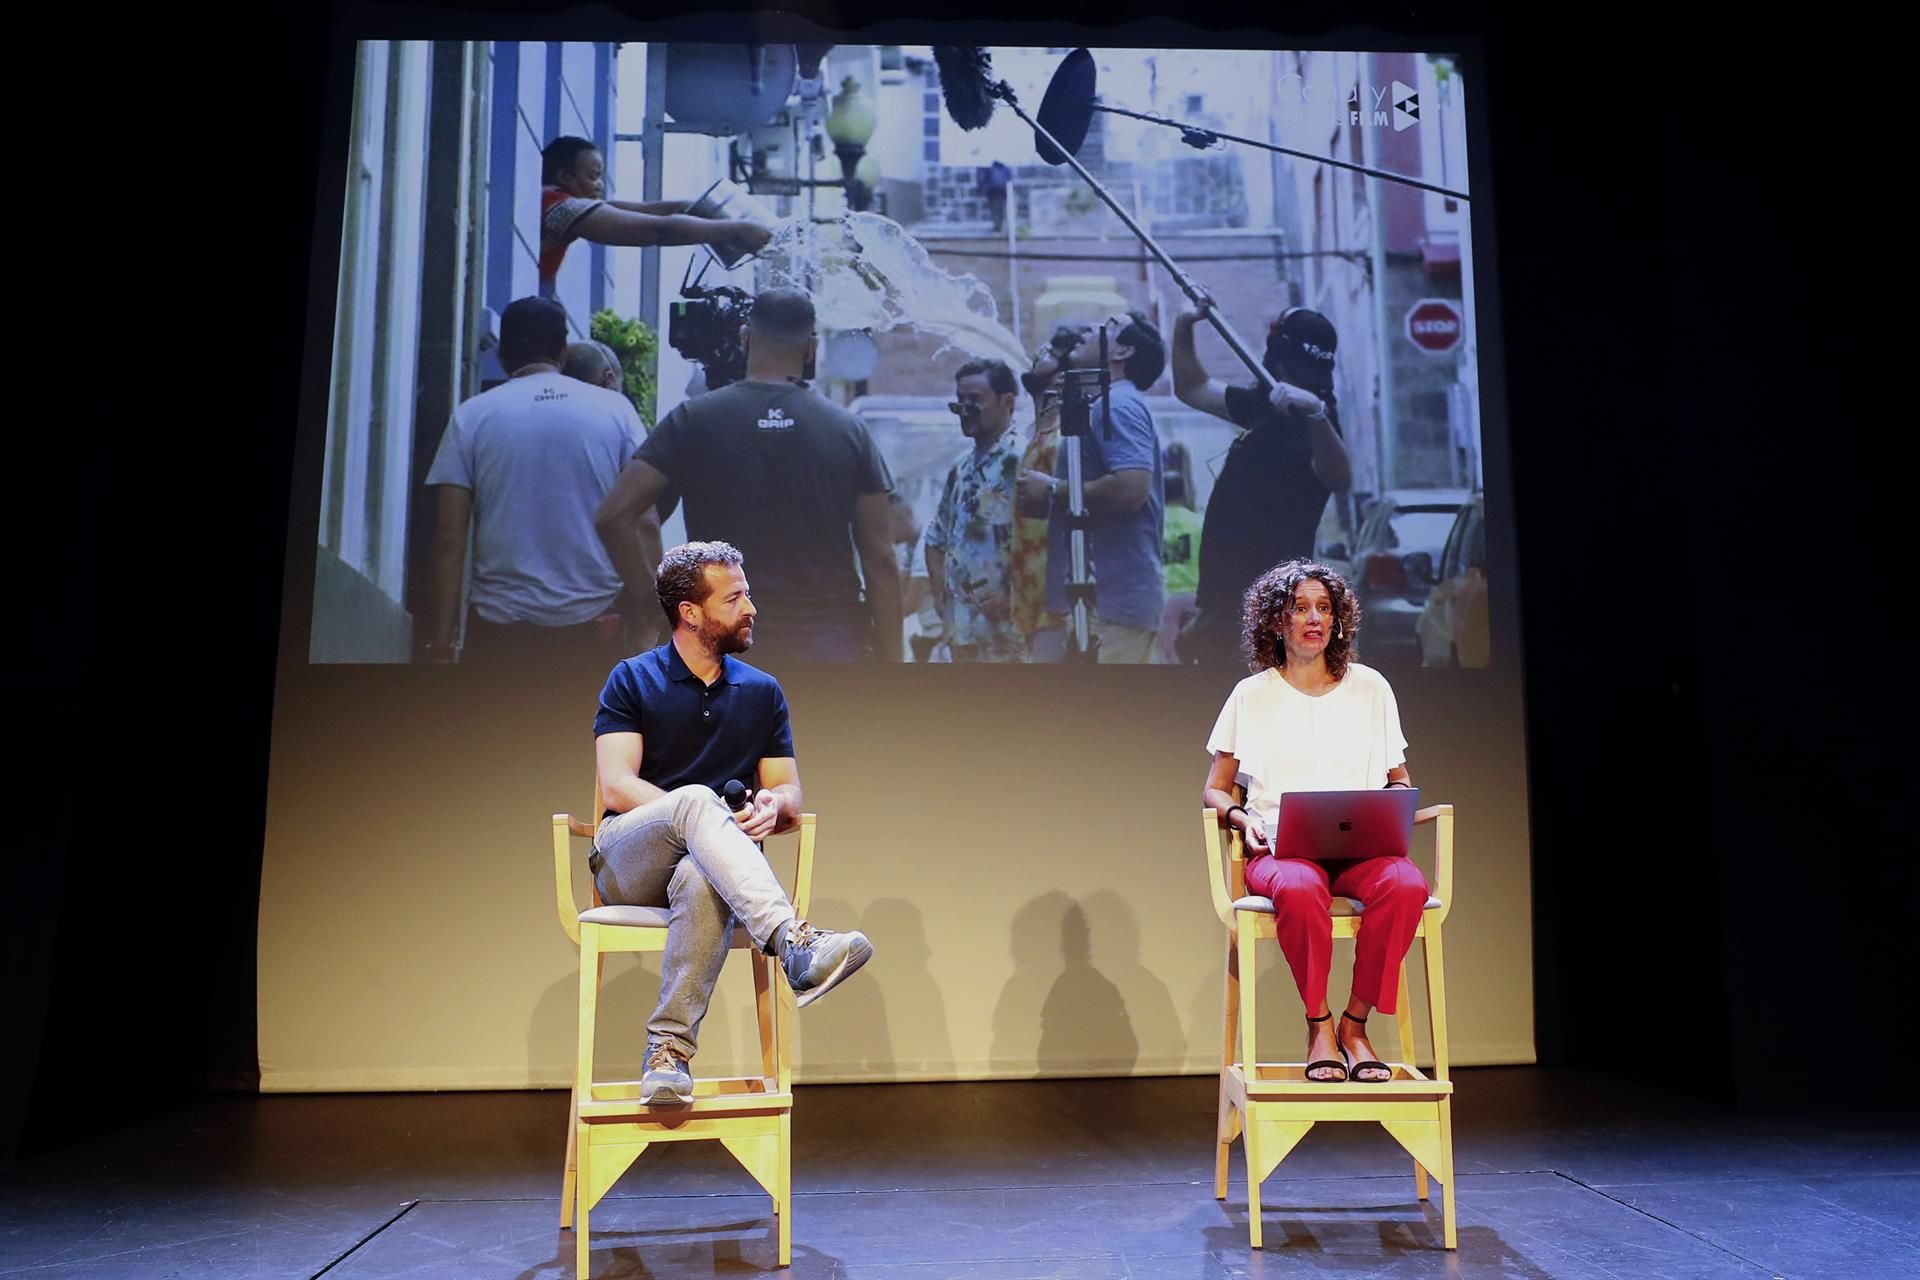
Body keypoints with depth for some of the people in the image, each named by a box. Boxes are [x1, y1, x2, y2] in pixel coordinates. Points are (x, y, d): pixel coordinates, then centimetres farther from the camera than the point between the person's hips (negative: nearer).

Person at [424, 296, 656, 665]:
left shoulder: (472, 417, 2)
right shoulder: (615, 409, 3)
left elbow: (449, 542, -3)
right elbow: (644, 527, -2)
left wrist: (440, 648, -1)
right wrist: (648, 619, 4)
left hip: (501, 629, 0)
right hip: (593, 626, 1)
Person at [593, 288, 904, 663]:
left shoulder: (694, 419, -2)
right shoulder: (849, 430, 0)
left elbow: (613, 516, -9)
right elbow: (880, 560, -2)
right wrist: (890, 666, 3)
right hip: (828, 644, 0)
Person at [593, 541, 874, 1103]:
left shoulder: (762, 692, 15)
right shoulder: (632, 682, 6)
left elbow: (789, 794, 12)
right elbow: (616, 787, -6)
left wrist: (771, 805, -14)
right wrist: (700, 816, -20)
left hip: (705, 865, 2)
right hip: (628, 864, -2)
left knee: (703, 881, -38)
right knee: (696, 800, -36)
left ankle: (669, 1048, -34)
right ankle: (793, 944, -53)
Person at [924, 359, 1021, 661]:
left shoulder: (1022, 459, -11)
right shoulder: (960, 468, 15)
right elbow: (936, 538, 23)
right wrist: (942, 596, 11)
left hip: (1010, 626, -8)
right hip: (965, 625, 8)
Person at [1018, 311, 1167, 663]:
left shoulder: (1117, 404, -10)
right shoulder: (1110, 404, 22)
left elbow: (1130, 488, -24)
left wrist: (1052, 489, -12)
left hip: (1112, 598, -10)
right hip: (1109, 595, 11)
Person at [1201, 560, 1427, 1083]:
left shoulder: (1370, 688, 15)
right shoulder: (1252, 696, 10)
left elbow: (1400, 779, 20)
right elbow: (1215, 790, 12)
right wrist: (1244, 820, -10)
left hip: (1363, 847, 2)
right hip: (1282, 849, -2)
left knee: (1407, 884, -33)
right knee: (1299, 888, -39)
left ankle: (1355, 1024, -17)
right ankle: (1319, 1025, -18)